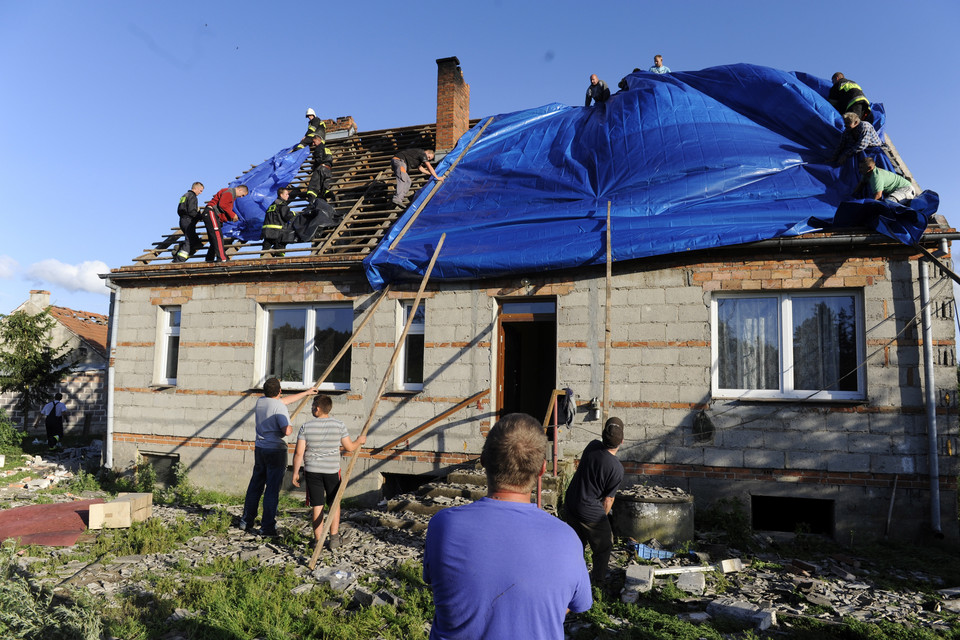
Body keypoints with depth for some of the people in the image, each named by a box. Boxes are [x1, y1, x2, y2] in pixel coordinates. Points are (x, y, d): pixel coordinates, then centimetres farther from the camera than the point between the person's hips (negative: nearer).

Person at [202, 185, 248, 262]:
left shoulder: (233, 196, 22)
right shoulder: (229, 192, -10)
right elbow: (222, 205, -22)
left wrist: (232, 217, 1)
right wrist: (232, 215, -16)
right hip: (211, 213, -11)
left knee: (214, 238, 10)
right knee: (218, 236, -16)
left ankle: (209, 259, 13)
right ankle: (221, 258, -22)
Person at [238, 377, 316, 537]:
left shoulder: (260, 401, 7)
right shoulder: (279, 408, -17)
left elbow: (285, 400, 20)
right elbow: (286, 431, -27)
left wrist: (306, 392, 28)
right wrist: (290, 428, -2)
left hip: (259, 449, 7)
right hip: (276, 451, -7)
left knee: (255, 486, 17)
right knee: (272, 489, -1)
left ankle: (246, 521, 25)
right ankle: (267, 527, 3)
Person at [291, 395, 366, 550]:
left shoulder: (306, 427, -6)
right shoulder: (339, 426, -6)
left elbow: (299, 453, -6)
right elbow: (350, 447, 1)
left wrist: (295, 472, 5)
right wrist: (360, 441, 21)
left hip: (312, 471, 0)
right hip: (332, 470, 0)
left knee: (317, 506, 7)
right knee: (334, 504, 16)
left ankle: (318, 540, 12)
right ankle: (334, 538, 15)